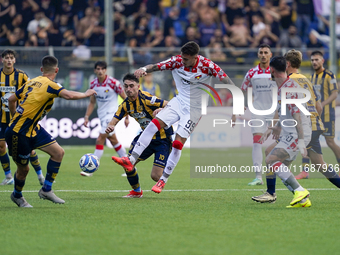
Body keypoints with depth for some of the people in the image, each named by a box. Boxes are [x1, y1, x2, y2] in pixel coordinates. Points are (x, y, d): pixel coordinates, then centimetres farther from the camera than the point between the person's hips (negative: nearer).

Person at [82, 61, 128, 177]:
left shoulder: (113, 83, -15)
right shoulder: (93, 84, 3)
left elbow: (125, 99, -6)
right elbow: (92, 102, 14)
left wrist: (126, 117, -6)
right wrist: (87, 116, 2)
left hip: (111, 114, -7)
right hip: (102, 115, 7)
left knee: (100, 140, -14)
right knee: (113, 140, 15)